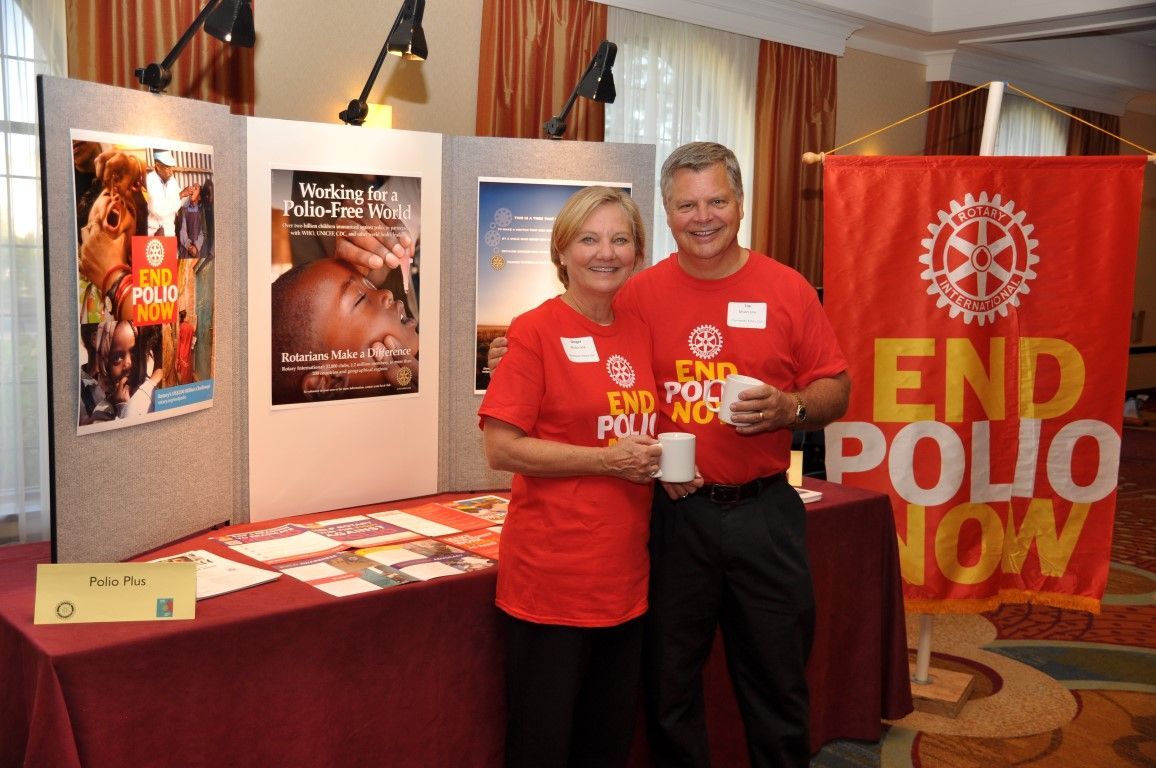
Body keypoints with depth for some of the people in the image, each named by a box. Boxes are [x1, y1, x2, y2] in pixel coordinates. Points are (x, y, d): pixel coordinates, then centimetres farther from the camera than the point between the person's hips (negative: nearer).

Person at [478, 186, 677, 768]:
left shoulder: (640, 333, 8)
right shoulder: (536, 331, -10)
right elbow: (501, 447, -14)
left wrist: (664, 464, 1)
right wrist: (607, 461, -16)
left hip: (625, 576, 6)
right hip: (552, 578, -6)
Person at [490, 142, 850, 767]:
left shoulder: (786, 289, 0)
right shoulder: (640, 294, 1)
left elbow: (835, 392, 3)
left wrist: (786, 407, -16)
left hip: (763, 510, 0)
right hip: (673, 512, 0)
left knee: (776, 683, 14)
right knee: (669, 685, 14)